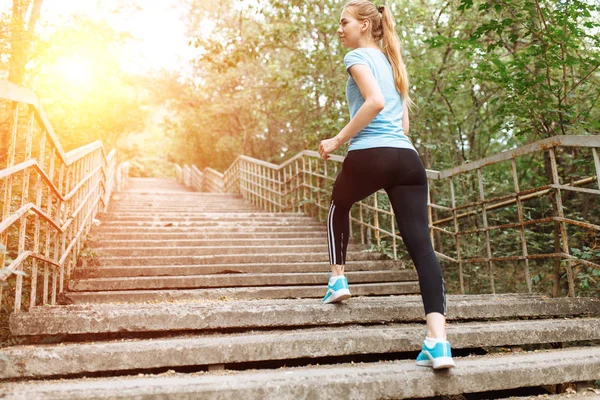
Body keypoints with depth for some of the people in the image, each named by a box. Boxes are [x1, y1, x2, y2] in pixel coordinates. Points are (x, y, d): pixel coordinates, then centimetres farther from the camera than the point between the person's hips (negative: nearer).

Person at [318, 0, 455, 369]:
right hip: (408, 158, 6)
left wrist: (338, 140, -8)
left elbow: (375, 102, -14)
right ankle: (439, 341, -14)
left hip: (370, 155, -6)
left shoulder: (359, 56, 5)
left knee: (339, 206, 28)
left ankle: (338, 278, 26)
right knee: (421, 244, -6)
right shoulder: (393, 63, 29)